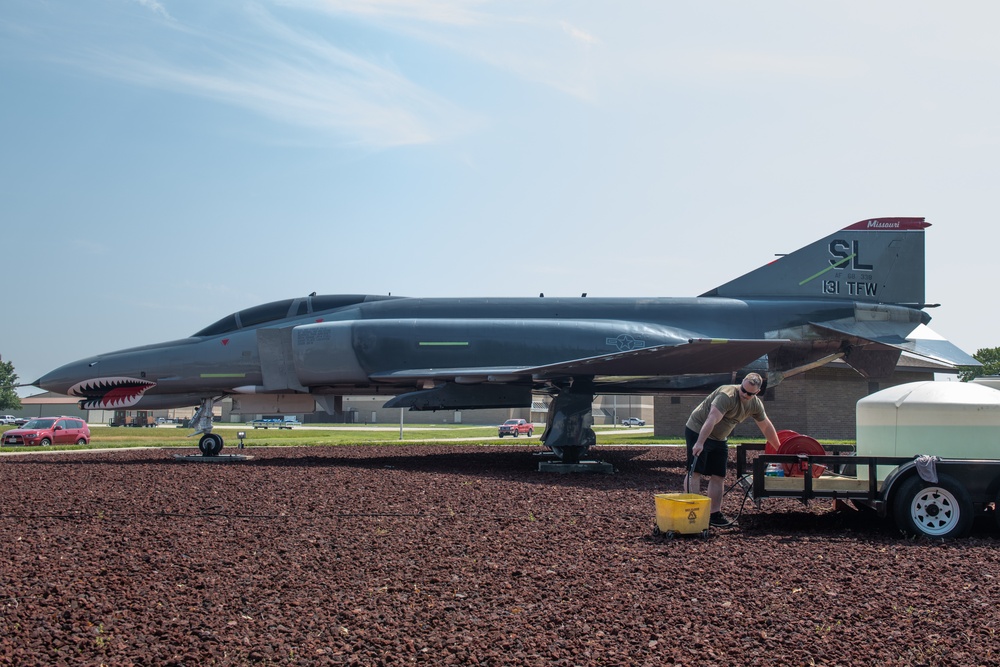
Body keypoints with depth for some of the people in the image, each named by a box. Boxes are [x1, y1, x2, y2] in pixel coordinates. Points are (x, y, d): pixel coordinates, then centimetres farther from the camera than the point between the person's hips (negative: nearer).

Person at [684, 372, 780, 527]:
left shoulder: (755, 404, 0)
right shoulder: (727, 395, -26)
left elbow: (766, 427, 14)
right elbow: (712, 419, -35)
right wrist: (699, 443, -42)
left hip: (719, 438, 8)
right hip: (698, 431, -8)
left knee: (718, 476, 5)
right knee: (695, 471, -13)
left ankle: (714, 514, 10)